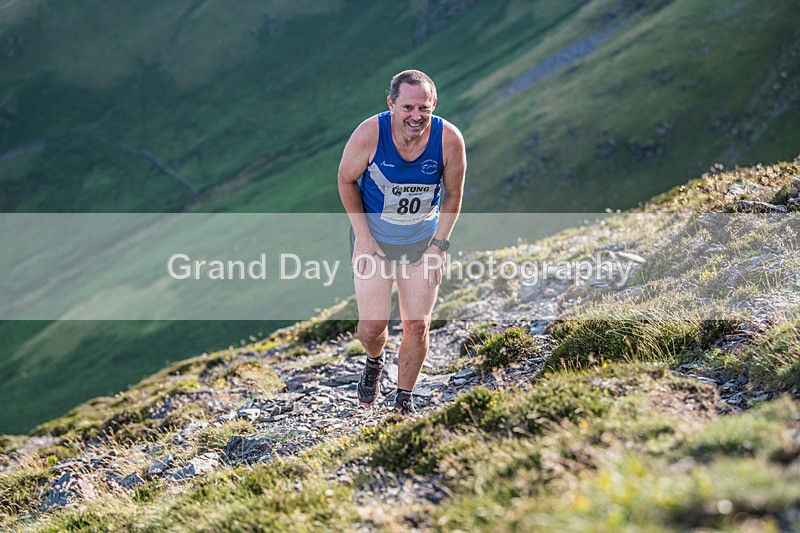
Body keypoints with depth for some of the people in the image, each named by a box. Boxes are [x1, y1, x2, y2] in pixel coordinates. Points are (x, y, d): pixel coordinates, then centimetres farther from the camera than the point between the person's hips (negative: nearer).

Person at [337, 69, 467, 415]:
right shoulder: (370, 134, -25)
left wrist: (439, 245, -7)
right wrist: (364, 236, -10)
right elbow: (346, 180, -7)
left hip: (423, 241, 1)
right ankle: (374, 362, 34)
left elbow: (453, 194, -4)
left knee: (418, 326, 1)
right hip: (373, 238, -1)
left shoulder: (449, 139, -21)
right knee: (372, 325, -3)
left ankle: (405, 401, 22)